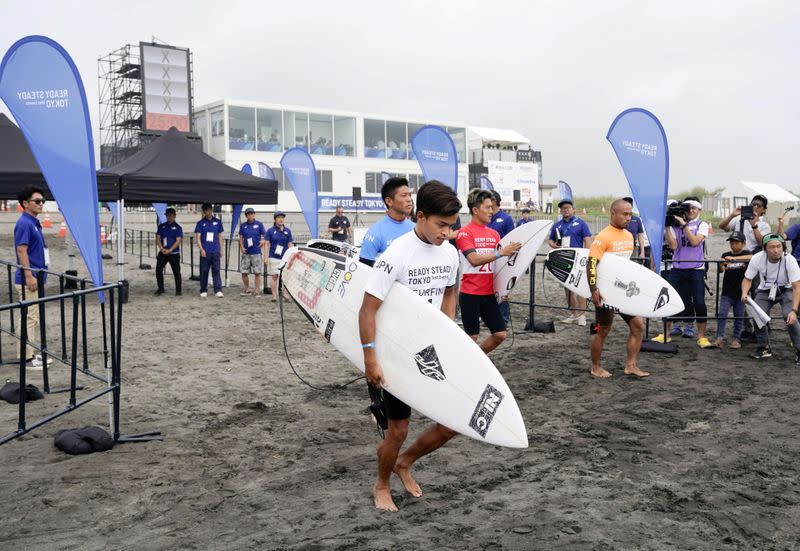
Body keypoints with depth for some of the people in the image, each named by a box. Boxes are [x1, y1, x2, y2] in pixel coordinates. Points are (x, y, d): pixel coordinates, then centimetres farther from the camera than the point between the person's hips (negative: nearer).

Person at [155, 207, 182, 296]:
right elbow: (158, 238, 6)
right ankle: (160, 289, 16)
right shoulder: (161, 226, 10)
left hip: (174, 253, -4)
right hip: (162, 253, 4)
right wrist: (162, 248, -10)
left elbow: (178, 240, -9)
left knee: (176, 272, -1)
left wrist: (169, 250, -17)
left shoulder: (177, 227, -1)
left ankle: (178, 290, 7)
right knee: (158, 270, 2)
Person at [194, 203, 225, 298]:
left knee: (216, 271, -4)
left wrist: (221, 249, 12)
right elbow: (197, 237, 1)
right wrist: (201, 249, -11)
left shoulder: (217, 222, 10)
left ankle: (218, 291, -7)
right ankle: (203, 291, 14)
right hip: (205, 252, -1)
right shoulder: (201, 223, 4)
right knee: (204, 271, 4)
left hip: (215, 251, 1)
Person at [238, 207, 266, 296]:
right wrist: (241, 247, -2)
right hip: (246, 253, 3)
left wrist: (263, 241, -17)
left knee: (257, 272, -2)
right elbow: (241, 237, 13)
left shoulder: (259, 224, 1)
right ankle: (247, 290, 19)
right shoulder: (243, 225, 7)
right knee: (244, 272, 4)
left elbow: (265, 236, 4)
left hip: (257, 252, -3)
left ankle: (257, 291, 6)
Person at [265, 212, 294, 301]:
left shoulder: (287, 231, 7)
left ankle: (285, 294, 8)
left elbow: (290, 244, 9)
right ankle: (274, 296, 7)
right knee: (274, 277, 3)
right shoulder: (270, 231, 1)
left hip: (285, 257, 2)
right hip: (274, 258, -2)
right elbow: (267, 244, 0)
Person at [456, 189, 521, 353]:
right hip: (470, 294, -6)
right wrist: (501, 252, -25)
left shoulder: (494, 234, 11)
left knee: (500, 334, 6)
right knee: (472, 336, 2)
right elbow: (474, 260, -21)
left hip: (489, 293, 6)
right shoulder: (465, 232, -9)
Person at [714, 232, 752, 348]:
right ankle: (719, 338, -8)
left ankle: (736, 338, 14)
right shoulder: (726, 255, 5)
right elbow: (721, 269, -8)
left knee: (739, 316, 4)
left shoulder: (746, 253, 1)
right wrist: (723, 266, -32)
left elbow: (750, 257, -23)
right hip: (727, 292, 1)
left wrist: (734, 258, -38)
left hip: (741, 292, -1)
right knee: (722, 314, -8)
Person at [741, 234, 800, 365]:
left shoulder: (790, 260, -29)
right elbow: (748, 279, -10)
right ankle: (764, 348, 4)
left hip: (786, 291, -2)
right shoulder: (757, 259, -23)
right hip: (765, 291, 2)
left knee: (789, 317, -25)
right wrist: (744, 293, -31)